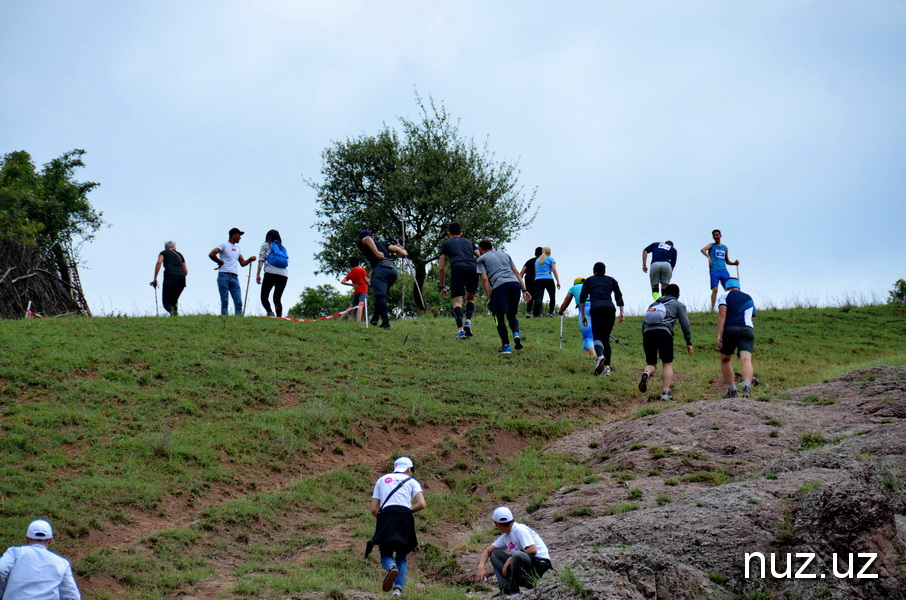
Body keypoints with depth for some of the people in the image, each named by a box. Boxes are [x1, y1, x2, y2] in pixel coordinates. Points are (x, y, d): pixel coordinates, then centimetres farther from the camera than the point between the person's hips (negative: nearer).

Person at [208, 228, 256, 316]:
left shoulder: (237, 248, 21)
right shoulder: (224, 245, 0)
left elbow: (242, 263, 23)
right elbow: (211, 254, -11)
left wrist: (250, 259, 5)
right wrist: (221, 262, -3)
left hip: (234, 278, 6)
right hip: (224, 276, -6)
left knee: (238, 302, -3)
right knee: (224, 302, -5)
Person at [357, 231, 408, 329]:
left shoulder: (362, 244, 20)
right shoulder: (383, 243, 31)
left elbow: (367, 239, -3)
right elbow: (395, 249, 18)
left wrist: (376, 253, -13)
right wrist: (404, 253, 37)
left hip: (380, 267, -5)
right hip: (393, 269, 5)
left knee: (380, 295, -9)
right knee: (382, 294, 21)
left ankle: (385, 322, -21)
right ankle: (375, 317, 14)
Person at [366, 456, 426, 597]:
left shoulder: (382, 480, 24)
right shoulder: (411, 481, 19)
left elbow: (374, 509, 15)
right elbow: (422, 504, 2)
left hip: (386, 516, 0)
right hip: (405, 518, 0)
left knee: (386, 555, 8)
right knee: (402, 557, 14)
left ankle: (391, 567, -28)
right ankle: (398, 588, -7)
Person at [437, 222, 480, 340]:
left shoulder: (446, 244, 26)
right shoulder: (469, 242, 32)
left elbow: (441, 268, 21)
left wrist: (442, 287, 26)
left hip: (458, 268, -2)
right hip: (473, 268, 2)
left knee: (457, 301, -4)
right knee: (470, 298, 21)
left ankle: (460, 329, -21)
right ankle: (468, 321, -1)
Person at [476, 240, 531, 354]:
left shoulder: (482, 259, 17)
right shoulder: (504, 255, 31)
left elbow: (485, 279, 5)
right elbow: (517, 273, 24)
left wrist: (489, 299, 3)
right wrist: (524, 290, 20)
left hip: (500, 286, -5)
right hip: (515, 284, 5)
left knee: (500, 317, 2)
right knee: (511, 315, 17)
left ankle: (506, 345, -5)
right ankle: (516, 334, -11)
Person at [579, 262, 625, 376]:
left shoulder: (588, 281, 21)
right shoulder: (611, 280, 25)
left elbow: (582, 298, 11)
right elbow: (619, 296, 18)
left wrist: (583, 315, 13)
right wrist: (621, 313, 17)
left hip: (596, 309, -2)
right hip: (610, 309, 2)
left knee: (598, 336, -8)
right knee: (606, 338, 11)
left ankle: (600, 356, -39)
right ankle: (607, 366, 2)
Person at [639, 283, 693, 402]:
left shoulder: (653, 304, 34)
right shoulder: (678, 305, 21)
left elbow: (643, 322, 27)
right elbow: (685, 325, 12)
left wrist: (644, 343, 29)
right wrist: (689, 343, 16)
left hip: (647, 333, 4)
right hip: (663, 332, -4)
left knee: (651, 364, 12)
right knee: (668, 364, 3)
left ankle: (646, 373, -23)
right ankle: (666, 392, -10)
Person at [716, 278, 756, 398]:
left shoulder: (725, 295, 15)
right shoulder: (749, 298, 30)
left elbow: (722, 314, -2)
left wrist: (719, 335, -9)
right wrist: (751, 343, 40)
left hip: (730, 329, -2)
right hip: (748, 330, 2)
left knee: (725, 360, 18)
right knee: (746, 360, -16)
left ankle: (731, 390, 9)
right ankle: (747, 385, -43)